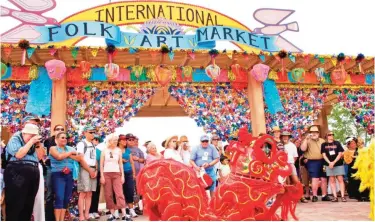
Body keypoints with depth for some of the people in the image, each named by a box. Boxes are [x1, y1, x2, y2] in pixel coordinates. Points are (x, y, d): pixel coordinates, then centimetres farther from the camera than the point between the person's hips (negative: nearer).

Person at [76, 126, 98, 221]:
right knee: (83, 194, -7)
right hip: (84, 170, -7)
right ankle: (81, 217, -5)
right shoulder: (81, 144, -3)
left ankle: (87, 215, 11)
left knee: (89, 194, 7)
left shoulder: (93, 145, 19)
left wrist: (96, 170, 4)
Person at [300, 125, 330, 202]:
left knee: (324, 179, 7)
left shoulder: (322, 141, 16)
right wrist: (306, 139, -19)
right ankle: (314, 196, -6)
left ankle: (324, 195, 16)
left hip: (322, 161, 4)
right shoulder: (307, 141, 3)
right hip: (312, 162, -4)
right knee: (315, 179, -9)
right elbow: (303, 149, -14)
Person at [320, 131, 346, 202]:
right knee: (332, 180, 1)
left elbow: (340, 154, -1)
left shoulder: (337, 143, 4)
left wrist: (334, 162, -11)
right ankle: (335, 197, 2)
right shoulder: (324, 145, 6)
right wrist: (329, 163, -12)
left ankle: (343, 196, -4)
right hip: (329, 164, 1)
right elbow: (324, 155, 1)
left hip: (338, 164, -1)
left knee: (340, 180, -4)